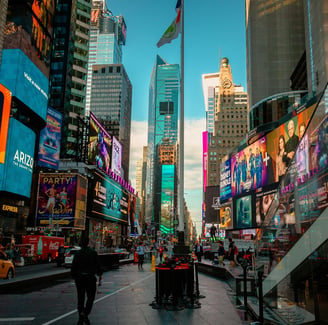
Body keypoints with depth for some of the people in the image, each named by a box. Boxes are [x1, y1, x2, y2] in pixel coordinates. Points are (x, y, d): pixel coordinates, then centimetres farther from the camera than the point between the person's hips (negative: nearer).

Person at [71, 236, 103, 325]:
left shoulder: (77, 253, -3)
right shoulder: (93, 253, -6)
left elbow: (73, 266, -1)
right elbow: (98, 265, -3)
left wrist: (74, 276, 11)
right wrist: (100, 274, 10)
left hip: (79, 278, 2)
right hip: (90, 277, -2)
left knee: (80, 298, 12)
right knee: (90, 297, 8)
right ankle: (85, 313, -12)